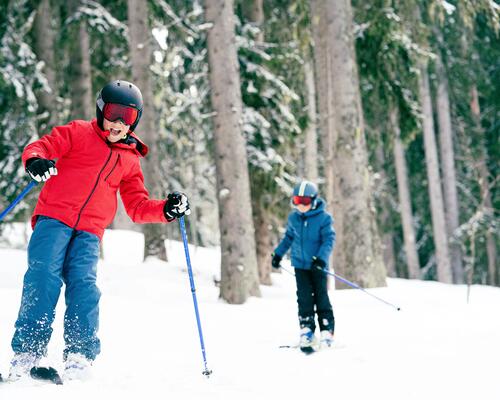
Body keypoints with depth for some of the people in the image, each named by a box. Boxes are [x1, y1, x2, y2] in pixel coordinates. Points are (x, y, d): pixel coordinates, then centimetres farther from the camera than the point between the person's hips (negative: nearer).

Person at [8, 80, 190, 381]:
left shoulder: (131, 159, 23)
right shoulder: (78, 133, 12)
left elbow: (138, 207, 23)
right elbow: (39, 147, 4)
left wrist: (167, 209, 5)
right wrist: (35, 161, -21)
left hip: (89, 232, 3)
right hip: (54, 218, -3)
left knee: (84, 284, -17)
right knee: (44, 276, -19)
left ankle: (79, 356, -20)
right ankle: (28, 351, -19)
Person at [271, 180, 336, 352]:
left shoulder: (324, 218, -11)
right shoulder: (293, 218, 3)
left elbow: (329, 240, -14)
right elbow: (288, 237, 18)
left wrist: (321, 258, -27)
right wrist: (278, 253, 21)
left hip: (318, 266, -3)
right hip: (300, 265, 3)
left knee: (321, 298, 1)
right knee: (304, 299, 0)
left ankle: (327, 331, 8)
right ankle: (307, 331, 3)